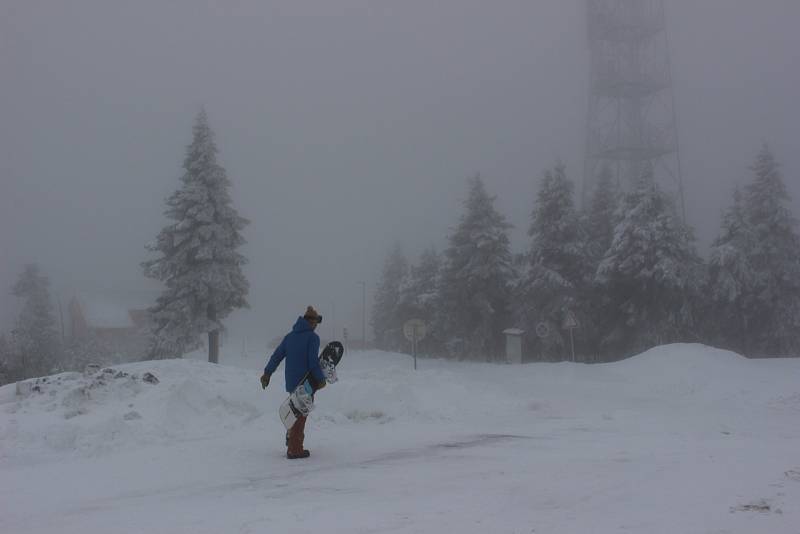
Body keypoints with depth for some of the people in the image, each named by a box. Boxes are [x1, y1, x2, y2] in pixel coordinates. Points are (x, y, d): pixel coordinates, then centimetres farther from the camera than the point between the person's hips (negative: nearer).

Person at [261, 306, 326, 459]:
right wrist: (321, 379, -6)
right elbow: (313, 361, -16)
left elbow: (277, 355, 15)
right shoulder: (312, 337, -10)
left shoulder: (290, 336, 11)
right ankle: (294, 450, 1)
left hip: (291, 382, 7)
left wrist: (267, 372, 23)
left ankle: (291, 440, 31)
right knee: (300, 415, -2)